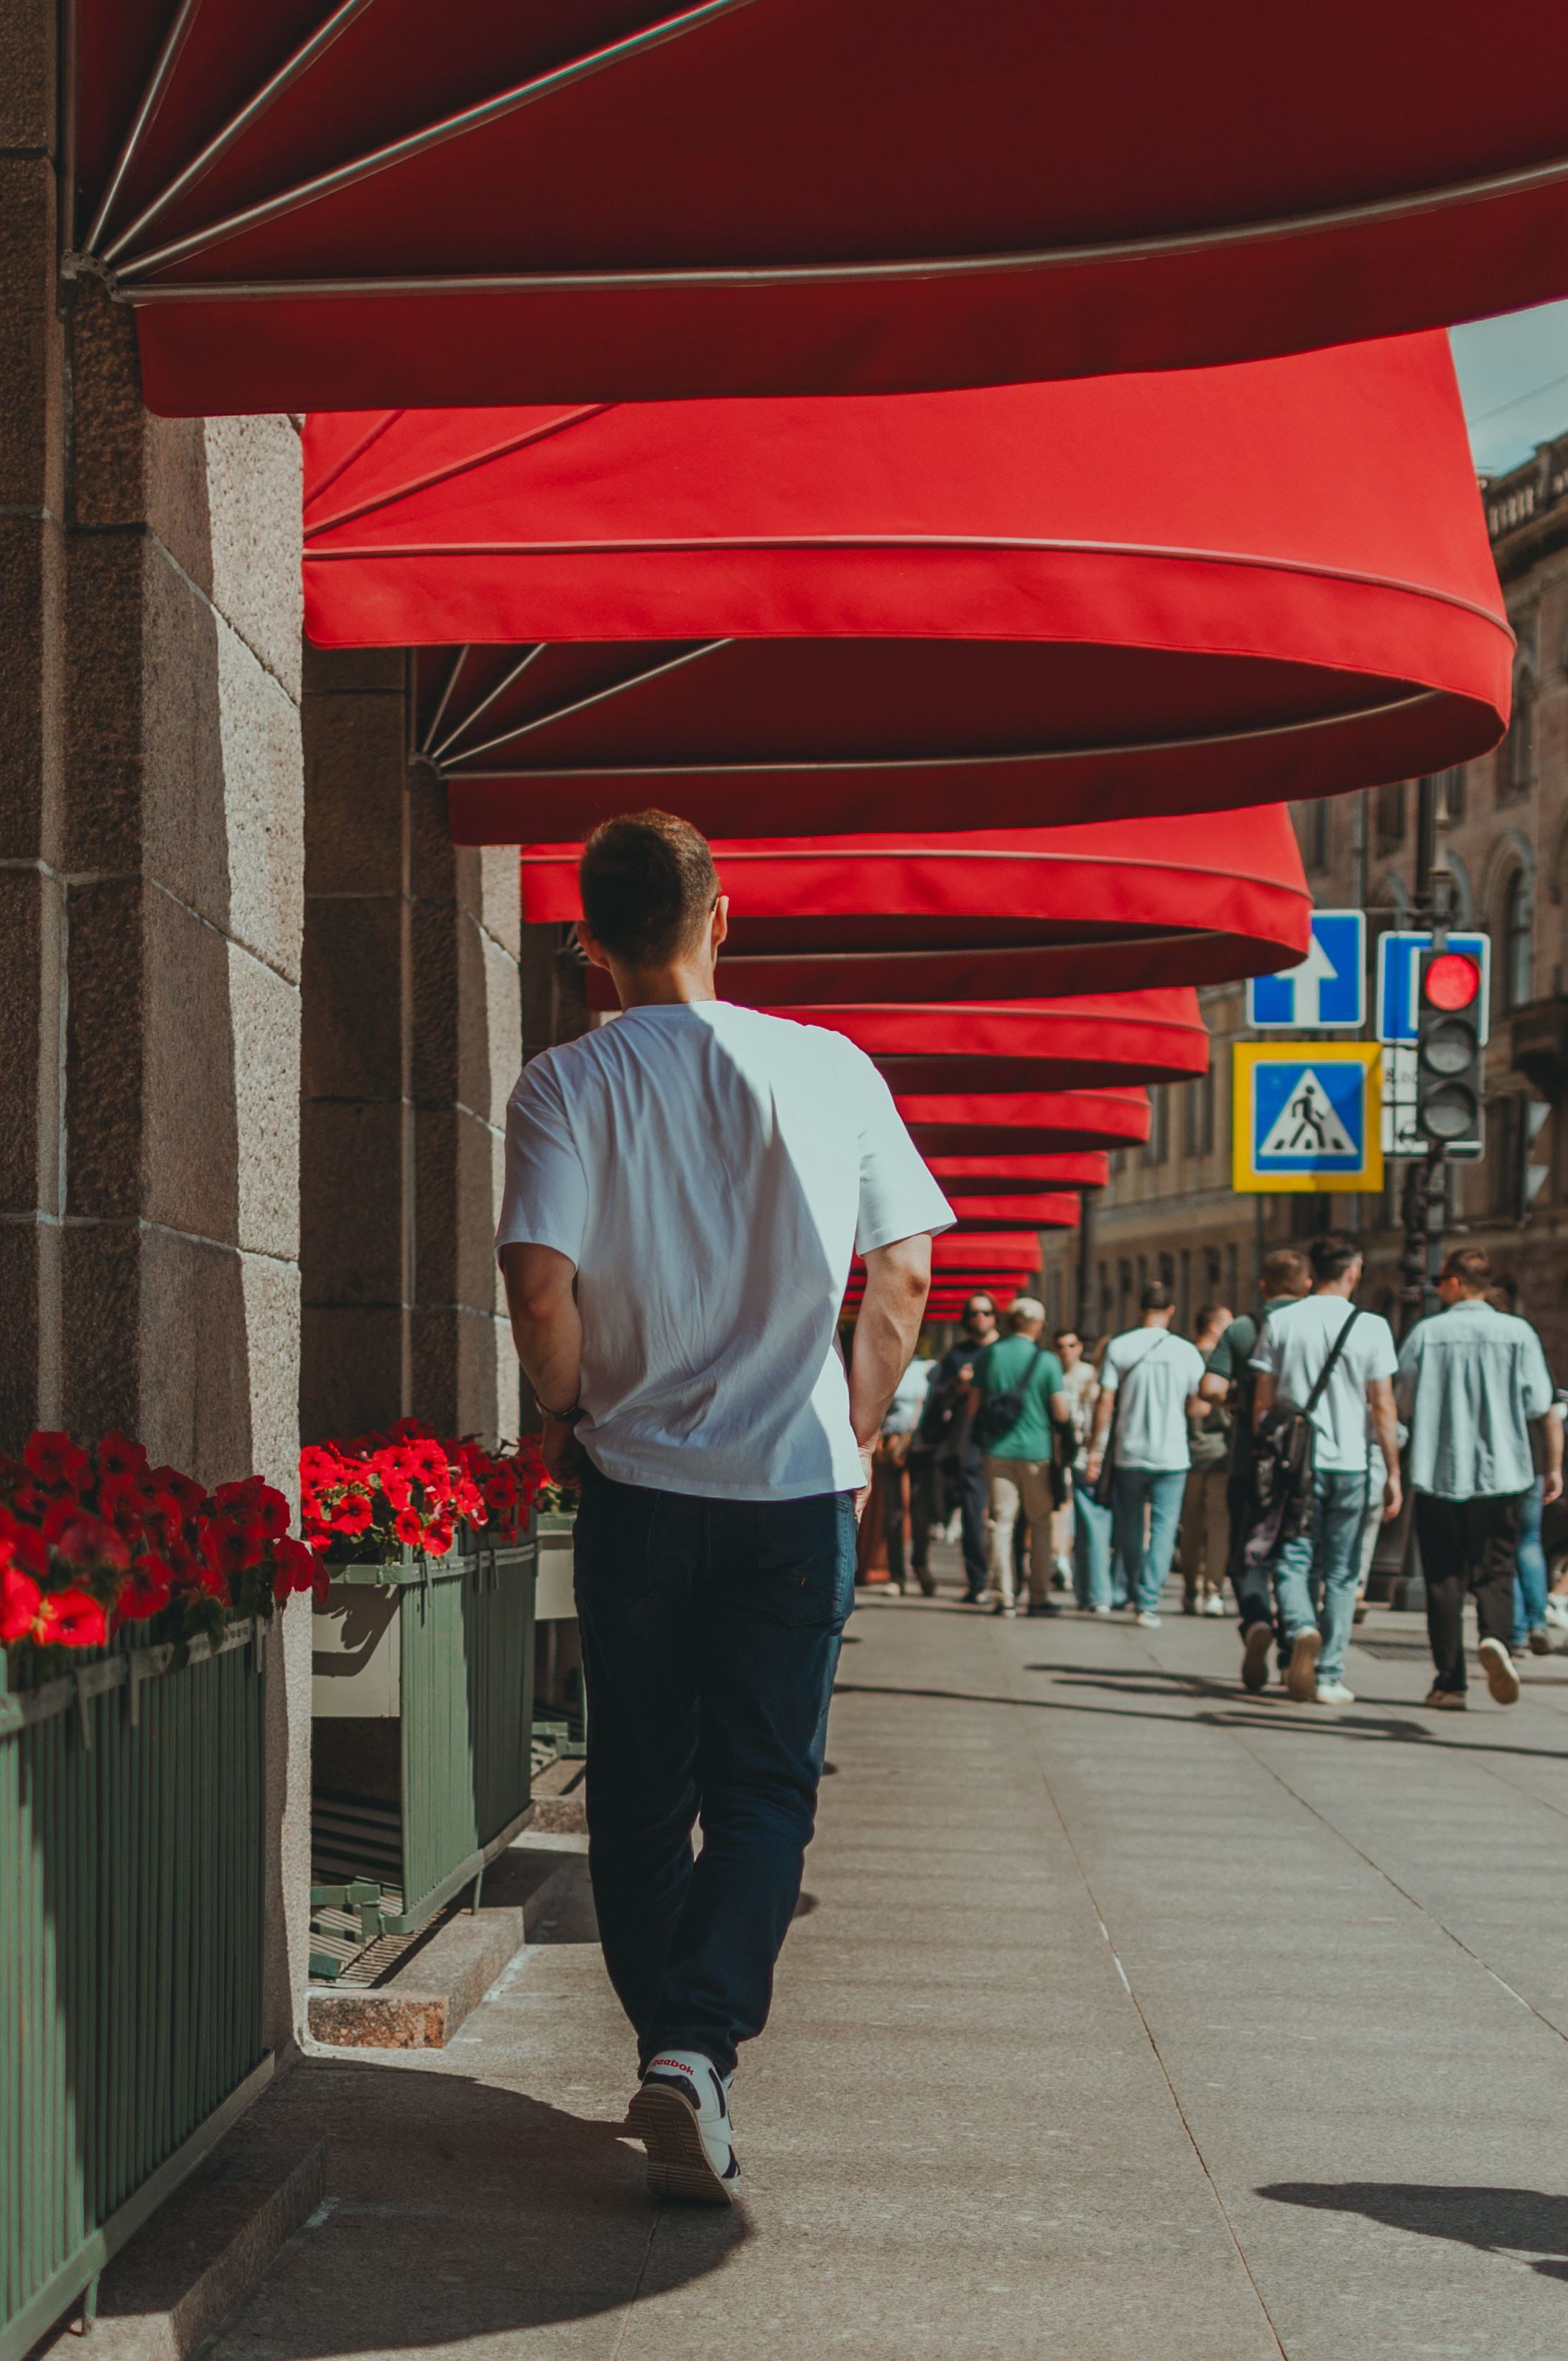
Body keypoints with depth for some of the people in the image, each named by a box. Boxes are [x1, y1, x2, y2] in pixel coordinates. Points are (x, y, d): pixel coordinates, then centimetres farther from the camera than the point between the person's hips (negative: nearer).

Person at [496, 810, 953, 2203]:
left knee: (641, 1787, 13)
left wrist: (566, 1416, 4)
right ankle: (701, 2043, -14)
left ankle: (668, 2042, 20)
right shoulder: (831, 1070, 0)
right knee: (765, 1783, 4)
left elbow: (540, 1283, -14)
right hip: (798, 1485, 0)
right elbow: (903, 1274, 0)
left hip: (636, 1482, 0)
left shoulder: (567, 1085, -5)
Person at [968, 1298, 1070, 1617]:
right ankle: (1039, 1597, 8)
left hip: (997, 1450, 2)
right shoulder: (1046, 1360, -7)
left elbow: (974, 1407, 7)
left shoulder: (988, 1355, 2)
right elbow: (1061, 1413, -6)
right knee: (1040, 1523, 9)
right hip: (1036, 1451, -2)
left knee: (1000, 1522, 5)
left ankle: (1002, 1596, -1)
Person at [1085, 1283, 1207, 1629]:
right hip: (1171, 1457, -1)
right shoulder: (1185, 1351, -2)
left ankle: (1138, 1596, 26)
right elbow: (1194, 1409, 3)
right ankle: (1148, 1603, -9)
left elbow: (1105, 1403, -4)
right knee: (1163, 1529, 0)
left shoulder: (1119, 1347, -2)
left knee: (1130, 1529, 14)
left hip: (1129, 1455, 1)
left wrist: (1097, 1450, 1)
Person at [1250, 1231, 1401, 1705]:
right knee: (1340, 1573, 7)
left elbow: (1261, 1402, 2)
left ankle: (1301, 1628, -23)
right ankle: (1329, 1677, 6)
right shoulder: (1371, 1328, -3)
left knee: (1292, 1559, 7)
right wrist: (1393, 1474, 4)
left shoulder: (1280, 1323, 1)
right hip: (1350, 1465, -1)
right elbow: (1383, 1409, -3)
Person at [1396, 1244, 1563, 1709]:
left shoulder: (1426, 1334, -1)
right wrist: (1554, 1467, 4)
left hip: (1438, 1474, 0)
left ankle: (1450, 1683, 5)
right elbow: (1542, 1407, -3)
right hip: (1502, 1474, 0)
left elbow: (1405, 1405, 6)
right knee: (1495, 1571, 8)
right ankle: (1495, 1637, -21)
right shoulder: (1517, 1333, 0)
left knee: (1444, 1578, 7)